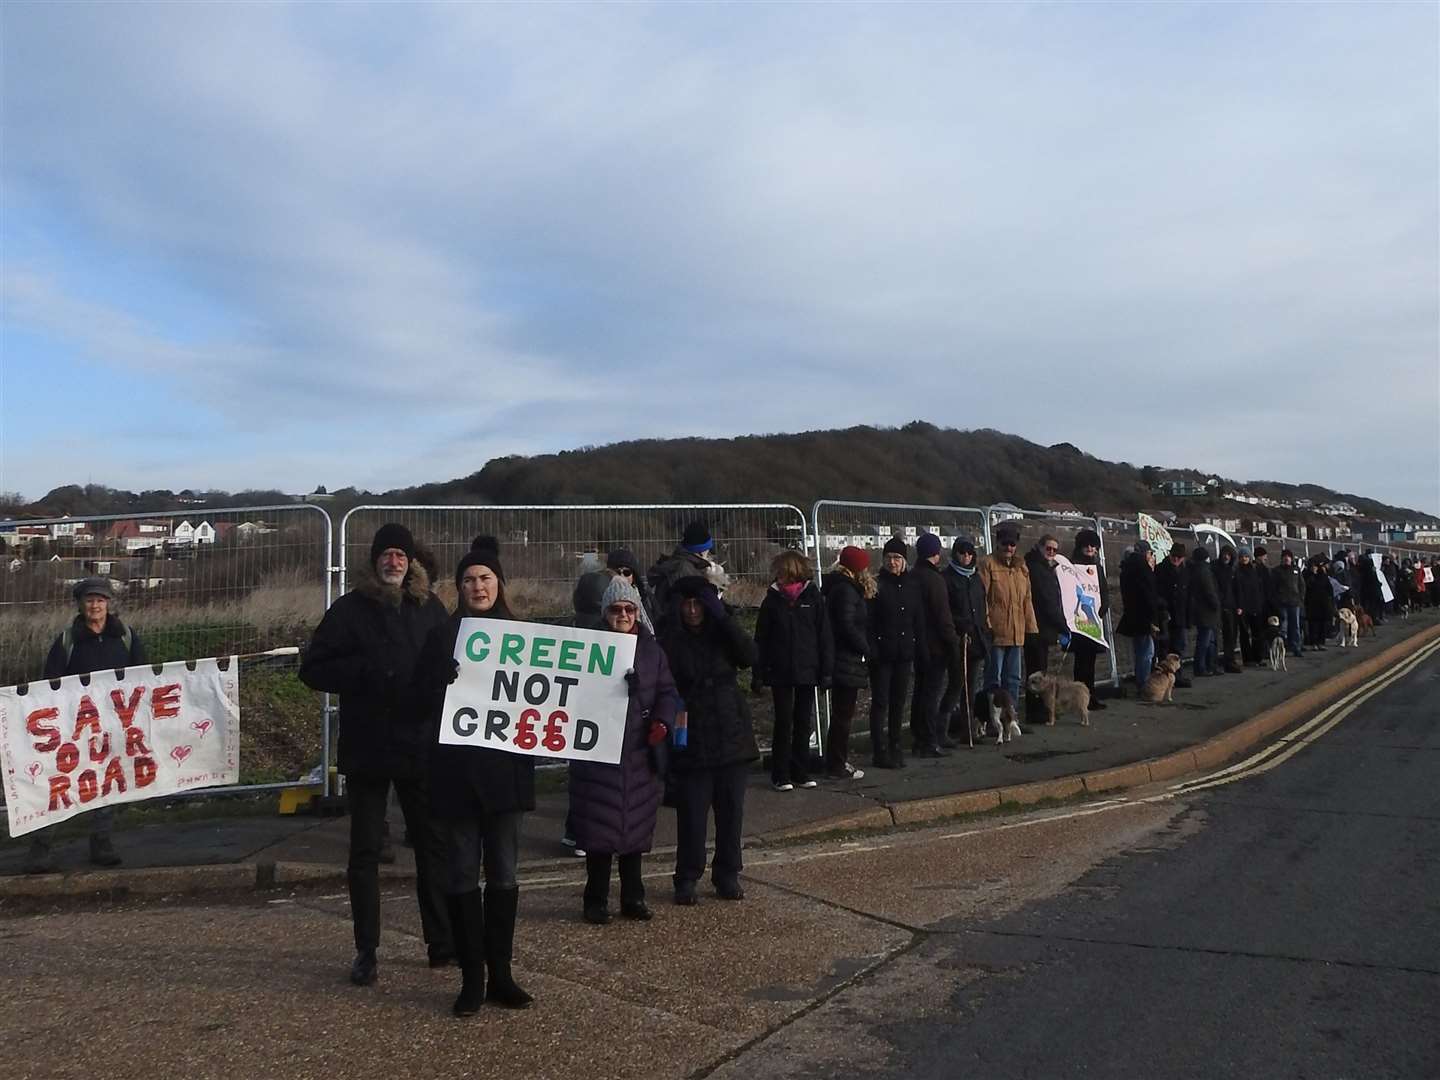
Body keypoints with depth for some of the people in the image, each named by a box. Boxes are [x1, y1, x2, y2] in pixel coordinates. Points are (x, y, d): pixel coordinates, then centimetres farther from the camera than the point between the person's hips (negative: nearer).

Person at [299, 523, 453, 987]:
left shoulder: (430, 609, 6)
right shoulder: (350, 609, -2)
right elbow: (312, 669, -4)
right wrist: (365, 671, -18)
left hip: (421, 746, 2)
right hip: (366, 749, -2)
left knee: (433, 844, 8)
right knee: (365, 850, 6)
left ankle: (443, 942, 20)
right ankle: (366, 951, 16)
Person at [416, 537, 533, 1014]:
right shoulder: (442, 636, 3)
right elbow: (423, 697, -2)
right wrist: (445, 684, -21)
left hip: (506, 766, 2)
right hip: (457, 768, -1)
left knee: (503, 872, 8)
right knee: (462, 873, 4)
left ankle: (500, 973, 19)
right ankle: (471, 978, 13)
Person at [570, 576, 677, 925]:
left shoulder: (651, 649, 8)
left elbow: (667, 691, 7)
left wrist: (662, 721, -9)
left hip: (639, 754, 3)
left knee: (635, 827, 12)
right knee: (599, 828, 1)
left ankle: (633, 897, 25)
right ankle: (596, 900, 14)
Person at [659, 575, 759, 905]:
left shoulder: (722, 633, 5)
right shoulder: (669, 640, -2)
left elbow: (750, 656, -13)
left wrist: (723, 617, -16)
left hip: (732, 737, 3)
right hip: (691, 740, -3)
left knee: (731, 810, 8)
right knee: (691, 813, -1)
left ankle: (727, 875, 21)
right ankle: (686, 879, 13)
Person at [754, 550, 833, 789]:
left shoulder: (812, 597, -1)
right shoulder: (772, 599, -1)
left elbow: (824, 635, 0)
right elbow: (761, 639, 0)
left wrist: (826, 670, -4)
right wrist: (759, 673, -3)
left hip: (807, 671, 1)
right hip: (780, 671, -1)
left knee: (803, 723, 9)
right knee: (783, 722, 1)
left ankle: (800, 773, 19)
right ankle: (780, 776, 9)